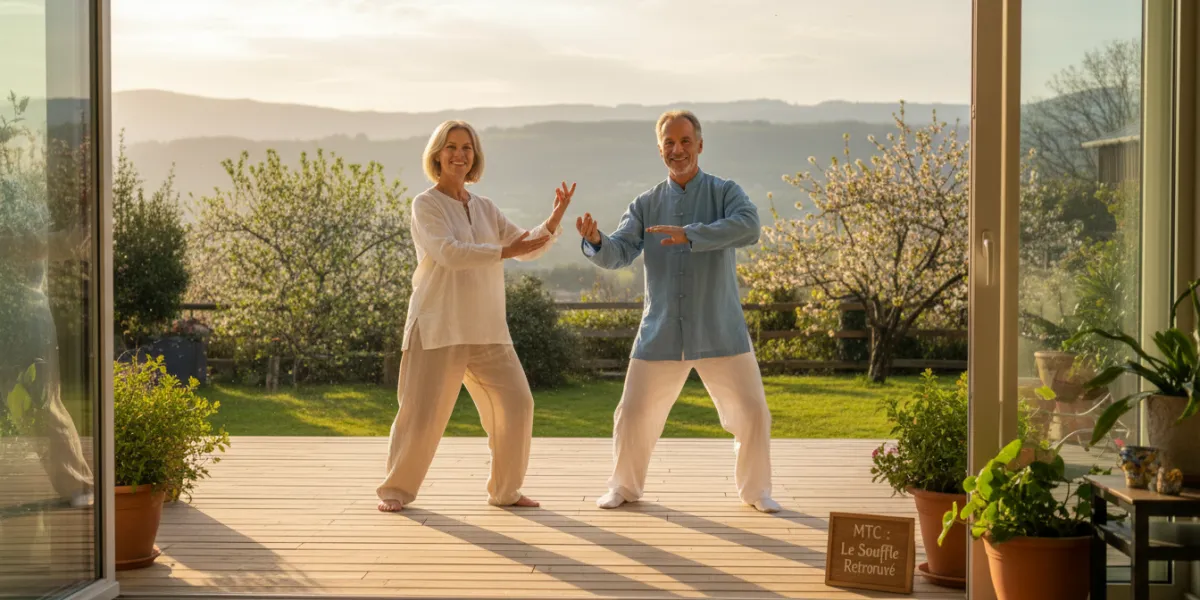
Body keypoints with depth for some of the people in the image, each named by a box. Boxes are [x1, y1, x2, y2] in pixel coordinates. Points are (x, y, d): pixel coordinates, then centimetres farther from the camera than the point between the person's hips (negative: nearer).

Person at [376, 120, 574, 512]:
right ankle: (397, 489, 15)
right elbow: (449, 252, -19)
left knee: (516, 405, 1)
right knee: (422, 413, -5)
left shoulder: (485, 209, 14)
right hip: (439, 327, -5)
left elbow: (528, 248, 13)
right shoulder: (426, 204, -3)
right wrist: (506, 251, -23)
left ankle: (504, 490, 16)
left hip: (486, 329, 6)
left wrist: (556, 218, -4)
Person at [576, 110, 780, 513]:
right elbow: (618, 253, -5)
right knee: (634, 415, 5)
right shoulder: (645, 205, 6)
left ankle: (755, 489, 23)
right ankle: (625, 486, 27)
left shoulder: (726, 193, -1)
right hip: (661, 334, 2)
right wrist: (595, 241, -28)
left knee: (752, 413, 1)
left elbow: (748, 227, -23)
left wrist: (689, 234, -32)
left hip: (720, 333, -1)